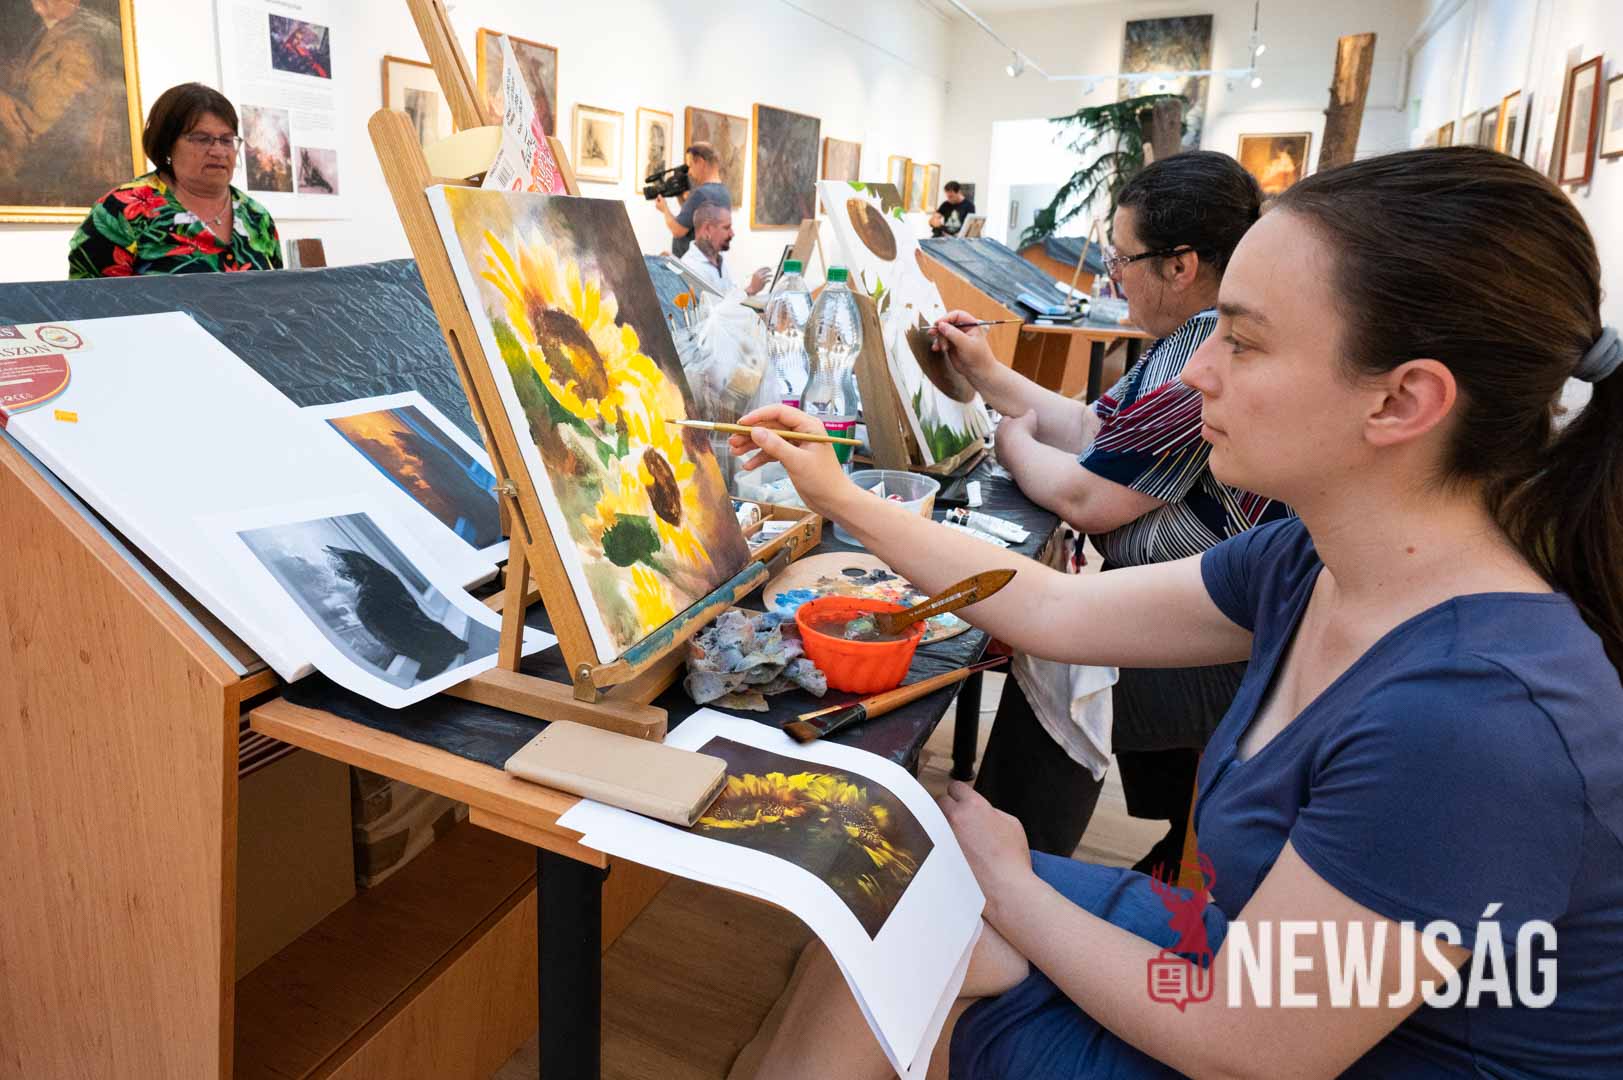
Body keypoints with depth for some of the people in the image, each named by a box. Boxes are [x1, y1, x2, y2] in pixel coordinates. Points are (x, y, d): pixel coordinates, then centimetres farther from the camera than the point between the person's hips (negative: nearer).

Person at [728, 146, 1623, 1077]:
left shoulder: (1467, 719, -34)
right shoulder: (1314, 562, -9)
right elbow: (1056, 610, 1)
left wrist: (1006, 885, -11)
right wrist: (843, 500, 2)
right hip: (1262, 959, 6)